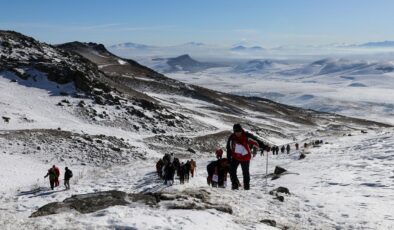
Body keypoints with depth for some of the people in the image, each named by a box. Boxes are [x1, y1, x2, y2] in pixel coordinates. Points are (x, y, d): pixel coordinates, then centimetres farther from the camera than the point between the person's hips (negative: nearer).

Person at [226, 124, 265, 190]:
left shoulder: (246, 136, -17)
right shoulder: (232, 138, -12)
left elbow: (256, 141, -12)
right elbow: (229, 148, -2)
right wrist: (229, 158, -2)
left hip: (245, 157, -1)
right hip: (235, 157, 1)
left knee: (246, 172, 7)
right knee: (232, 171, -10)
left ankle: (246, 186, 22)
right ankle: (234, 184, 5)